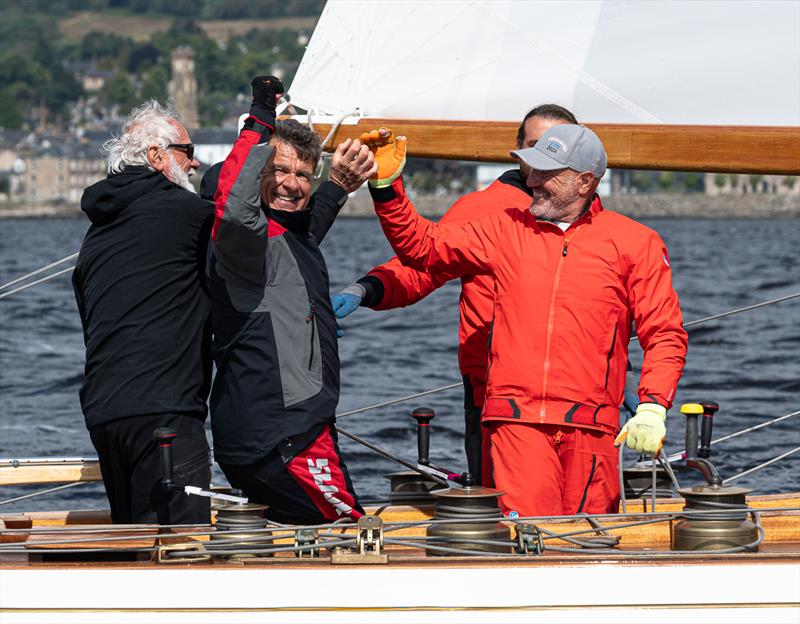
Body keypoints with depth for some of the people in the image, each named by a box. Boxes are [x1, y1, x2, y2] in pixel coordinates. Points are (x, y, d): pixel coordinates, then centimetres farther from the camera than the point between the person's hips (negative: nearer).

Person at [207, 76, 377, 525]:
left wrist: (343, 184, 22)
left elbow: (316, 215, 41)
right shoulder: (251, 239, -13)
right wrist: (260, 124, -31)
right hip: (281, 438, -10)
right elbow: (234, 209, -38)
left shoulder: (296, 234, 16)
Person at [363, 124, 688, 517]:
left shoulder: (634, 243, 8)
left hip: (590, 427, -1)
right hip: (517, 423, 1)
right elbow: (421, 245, 18)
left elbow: (664, 333, 6)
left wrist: (653, 407, -6)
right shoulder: (509, 230, 15)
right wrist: (386, 189, 6)